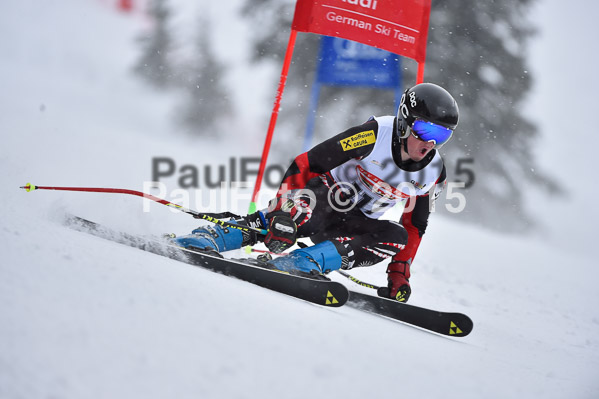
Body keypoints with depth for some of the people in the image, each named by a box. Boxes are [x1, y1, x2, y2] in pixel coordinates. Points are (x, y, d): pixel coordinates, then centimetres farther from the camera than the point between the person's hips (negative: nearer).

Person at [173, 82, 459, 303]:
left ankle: (301, 263, -37)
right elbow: (305, 165, -24)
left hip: (353, 225, 5)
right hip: (324, 195, -5)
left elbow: (414, 227, 11)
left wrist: (399, 274, 1)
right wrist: (286, 215, -35)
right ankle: (208, 240, -40)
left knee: (397, 237, -26)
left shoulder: (433, 174, -4)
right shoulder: (375, 135, -21)